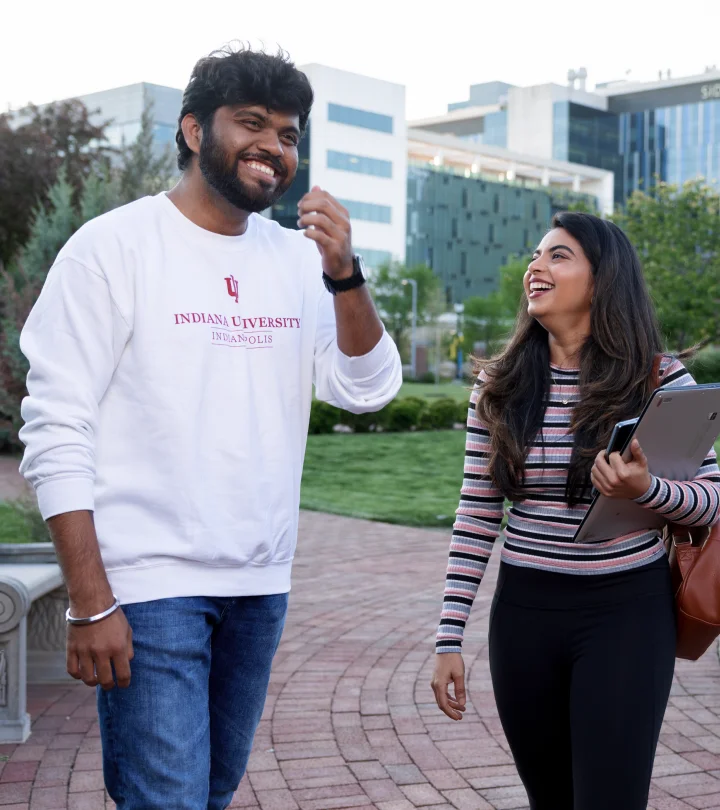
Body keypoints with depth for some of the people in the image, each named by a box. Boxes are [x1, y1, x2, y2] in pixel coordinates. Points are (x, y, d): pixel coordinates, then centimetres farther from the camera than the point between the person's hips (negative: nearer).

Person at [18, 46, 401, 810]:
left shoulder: (298, 258, 8)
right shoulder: (114, 246, -7)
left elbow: (368, 390, 2)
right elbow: (56, 433, -10)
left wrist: (343, 275, -15)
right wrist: (90, 602, -15)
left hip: (261, 585, 6)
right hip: (148, 583, -5)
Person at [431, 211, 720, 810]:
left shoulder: (660, 378, -5)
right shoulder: (500, 385, 2)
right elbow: (477, 516, 4)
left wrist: (646, 490, -25)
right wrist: (449, 638, 1)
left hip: (627, 612, -3)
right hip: (524, 613, 3)